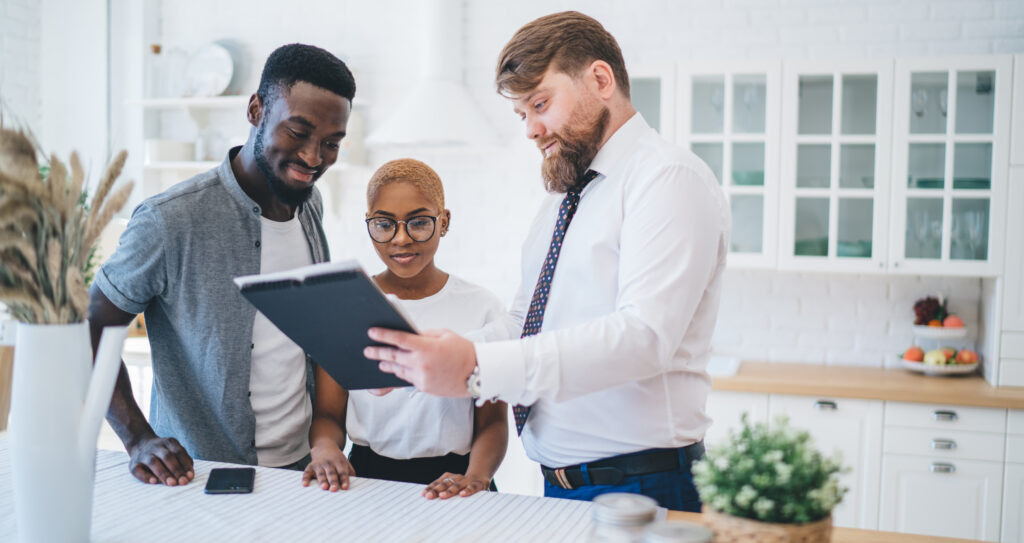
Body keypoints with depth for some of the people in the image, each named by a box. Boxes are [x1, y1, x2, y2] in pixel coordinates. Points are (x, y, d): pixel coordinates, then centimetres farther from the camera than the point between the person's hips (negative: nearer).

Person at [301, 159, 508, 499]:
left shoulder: (482, 308, 5)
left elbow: (493, 420, 3)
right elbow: (327, 412, 10)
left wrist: (475, 477, -18)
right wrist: (325, 448, -14)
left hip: (448, 479, -1)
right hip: (365, 477, 2)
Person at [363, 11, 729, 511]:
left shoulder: (668, 178, -13)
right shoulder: (560, 198, 14)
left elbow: (645, 335, -25)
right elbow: (521, 323, 15)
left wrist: (477, 369, -33)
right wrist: (418, 360, -2)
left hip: (638, 487, -7)